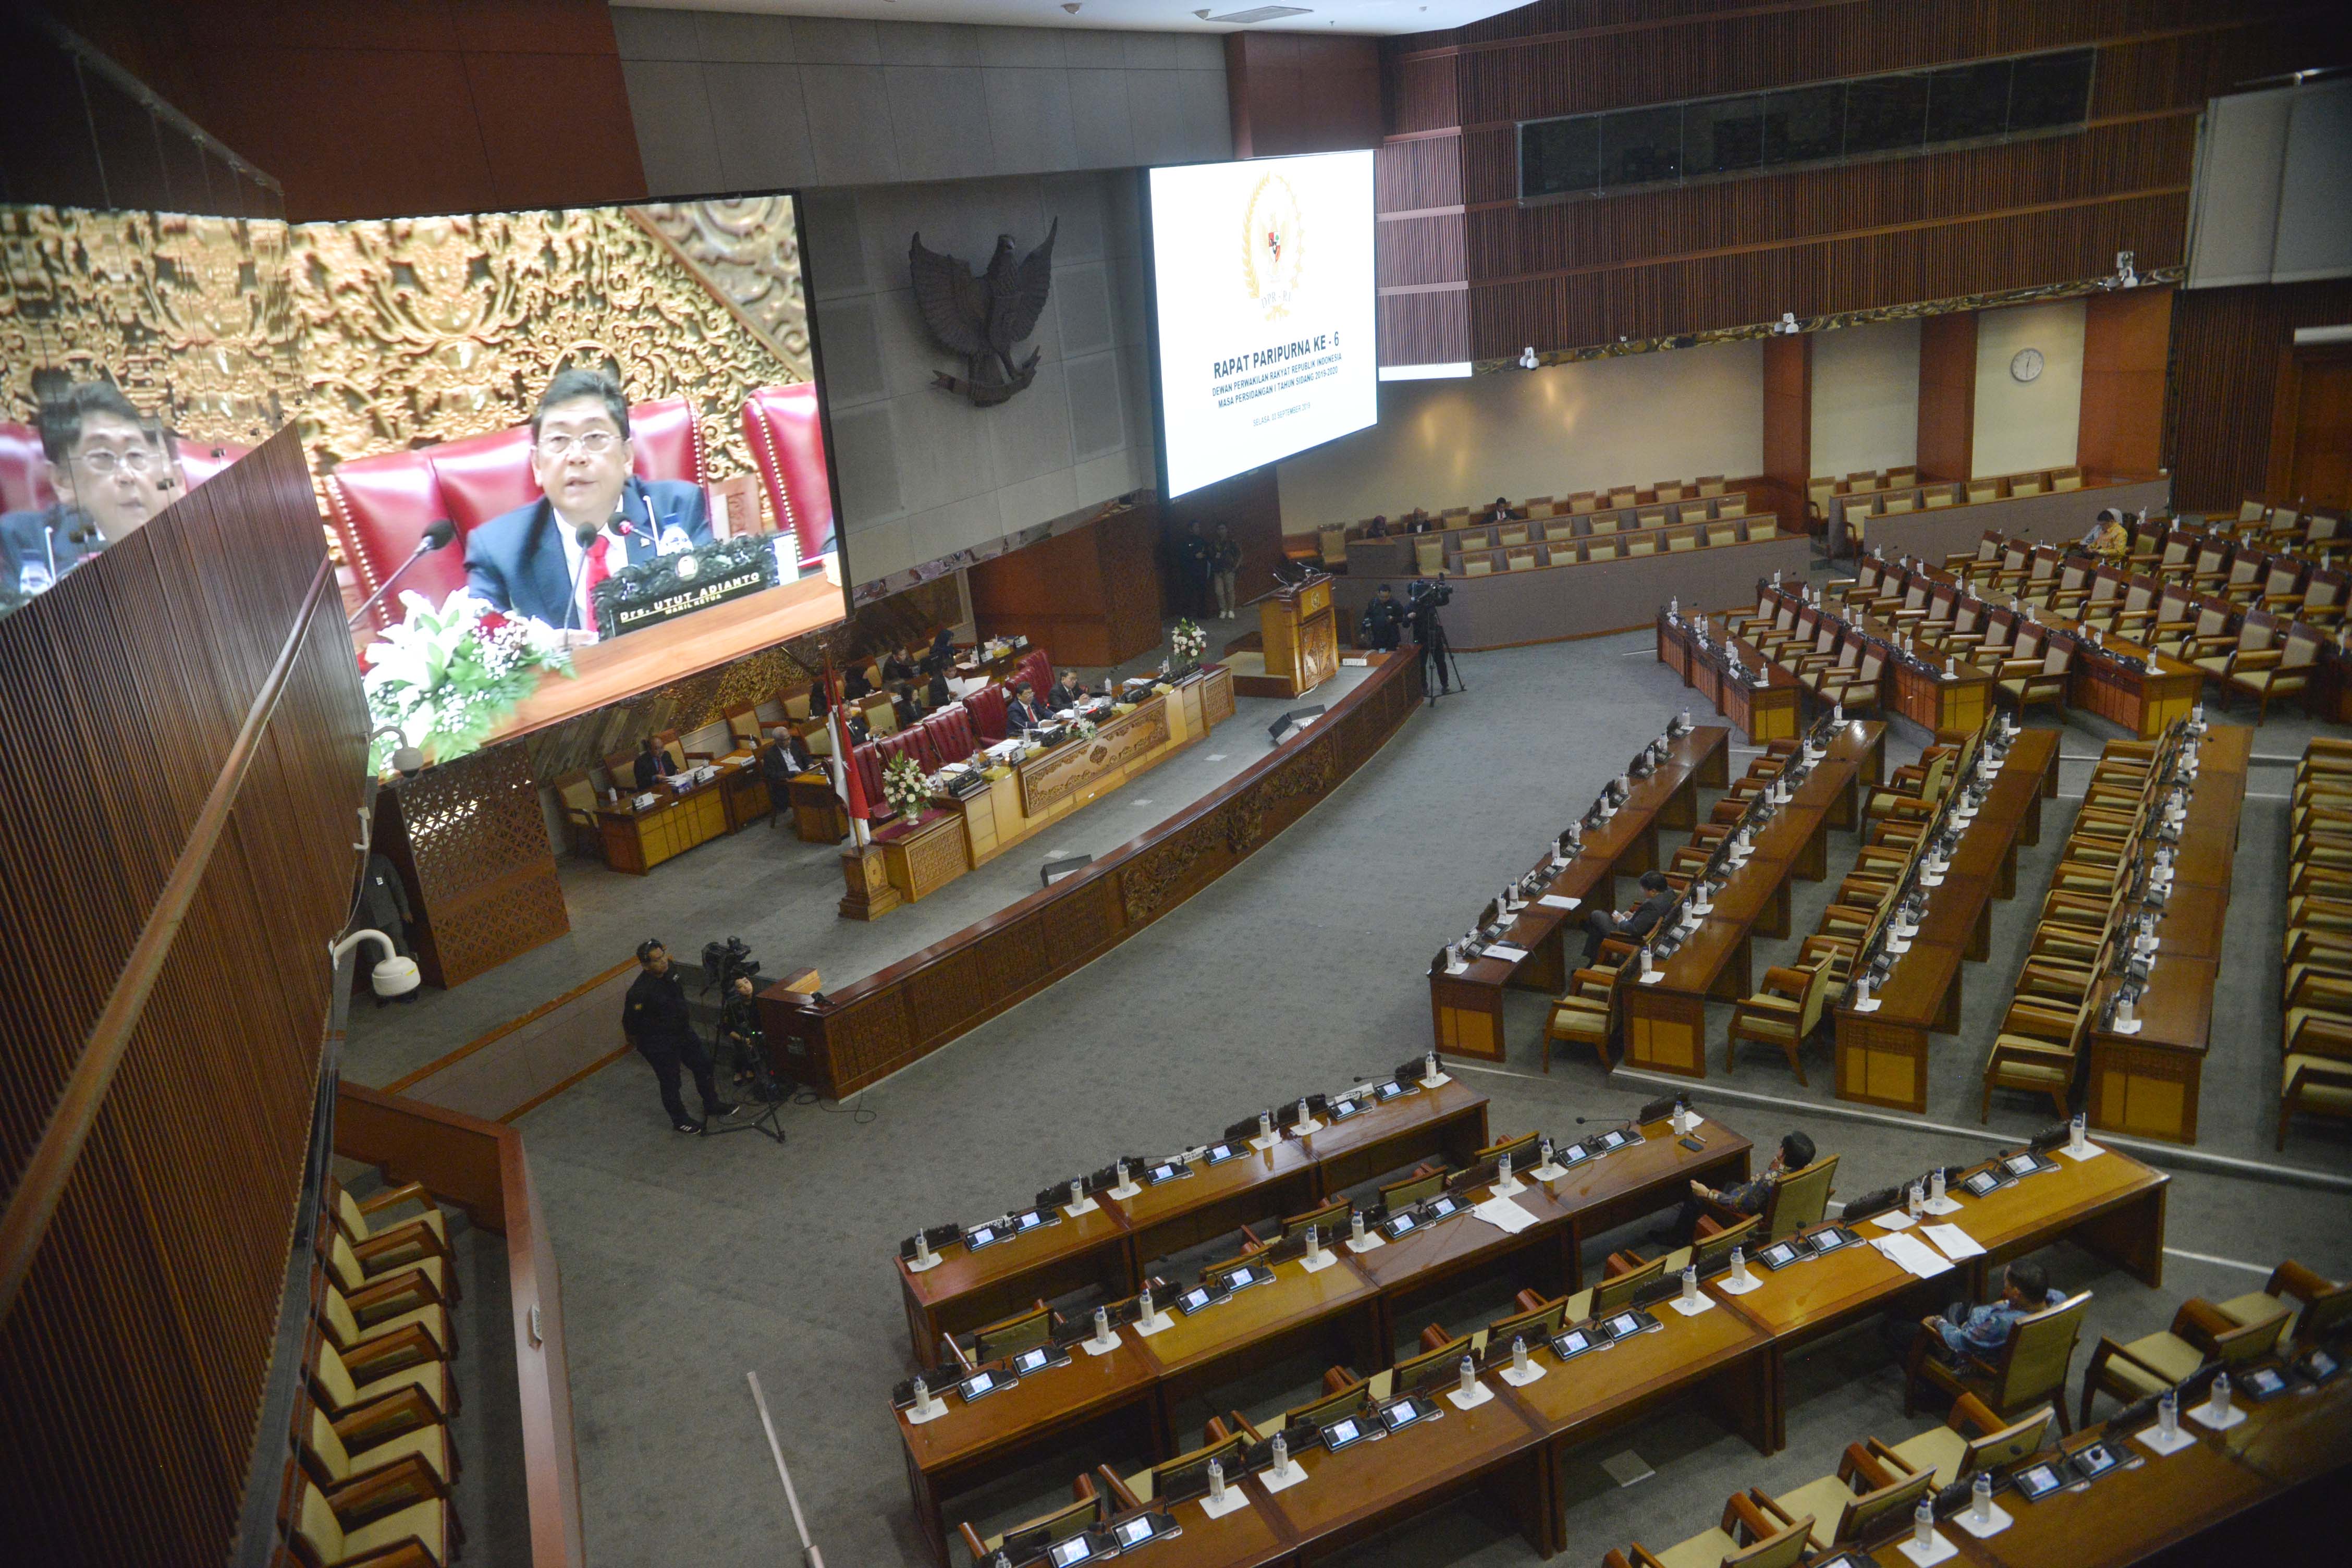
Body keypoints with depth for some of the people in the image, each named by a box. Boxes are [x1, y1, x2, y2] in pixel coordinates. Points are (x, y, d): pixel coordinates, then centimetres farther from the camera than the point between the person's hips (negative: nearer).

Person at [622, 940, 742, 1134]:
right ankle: (680, 1121, 31)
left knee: (704, 1065, 18)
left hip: (684, 1032, 8)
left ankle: (712, 1105, 40)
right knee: (670, 1082, 9)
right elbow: (630, 1025, -21)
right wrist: (646, 1043, -8)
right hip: (660, 1045, -8)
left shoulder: (670, 970, -8)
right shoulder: (639, 992, -32)